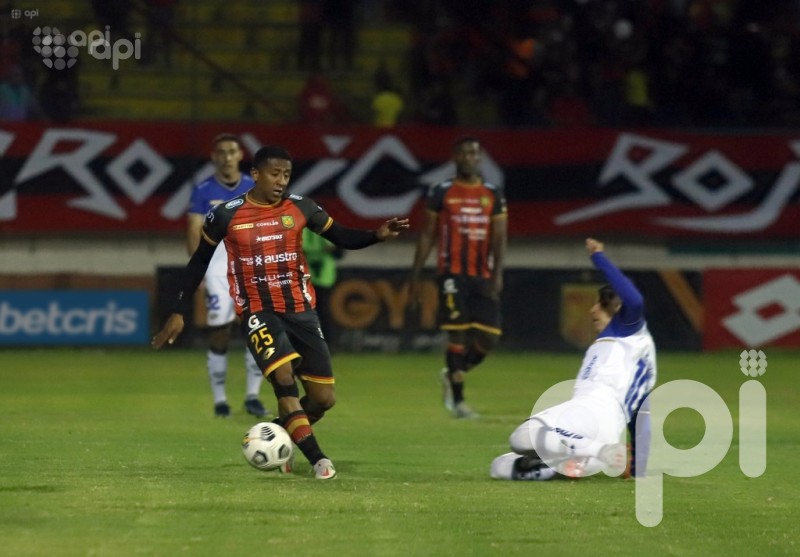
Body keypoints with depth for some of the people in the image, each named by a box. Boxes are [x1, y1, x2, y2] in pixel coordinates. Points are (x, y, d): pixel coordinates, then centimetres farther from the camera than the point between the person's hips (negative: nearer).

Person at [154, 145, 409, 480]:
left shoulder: (300, 208, -1)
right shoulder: (227, 215, -7)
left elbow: (342, 238, 7)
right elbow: (200, 261, 6)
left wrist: (378, 236, -14)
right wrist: (178, 313, 4)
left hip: (300, 309, 4)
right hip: (257, 311, -4)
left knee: (323, 398, 0)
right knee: (284, 376, -29)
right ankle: (317, 460, -28)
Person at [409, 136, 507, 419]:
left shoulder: (493, 194, 10)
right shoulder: (441, 193, 5)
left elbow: (499, 237, 5)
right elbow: (427, 236, 8)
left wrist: (497, 273, -10)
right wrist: (415, 276, 5)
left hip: (483, 275, 3)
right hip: (452, 273, -3)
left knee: (488, 338, -2)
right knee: (457, 333, -10)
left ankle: (452, 375, 25)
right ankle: (458, 400, -1)